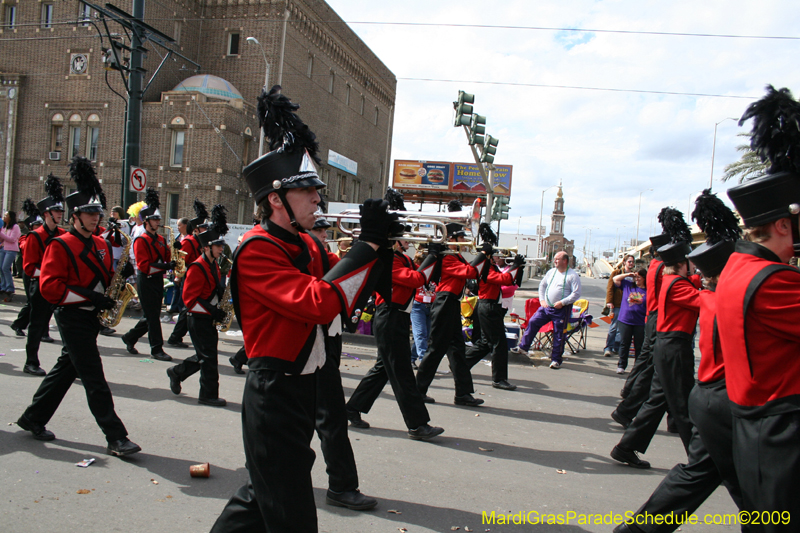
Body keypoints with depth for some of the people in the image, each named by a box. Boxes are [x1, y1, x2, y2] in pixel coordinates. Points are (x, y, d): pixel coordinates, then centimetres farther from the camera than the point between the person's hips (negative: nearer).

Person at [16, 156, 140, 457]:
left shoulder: (101, 245, 12)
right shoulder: (60, 246, -11)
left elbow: (107, 277, 21)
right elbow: (49, 287, -18)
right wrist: (88, 296, -25)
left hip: (91, 317, 8)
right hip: (73, 318, -8)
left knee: (66, 369, 19)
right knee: (94, 379, -8)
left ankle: (33, 418, 36)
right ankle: (116, 438, -6)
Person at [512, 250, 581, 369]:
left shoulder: (573, 275, -8)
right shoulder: (551, 272, 9)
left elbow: (576, 294, -12)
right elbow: (542, 285, 19)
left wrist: (562, 302, -19)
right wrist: (542, 299, 6)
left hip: (562, 310, -5)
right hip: (546, 306, 5)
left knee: (558, 335, 2)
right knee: (533, 322, 1)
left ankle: (556, 359, 13)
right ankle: (523, 346, 15)